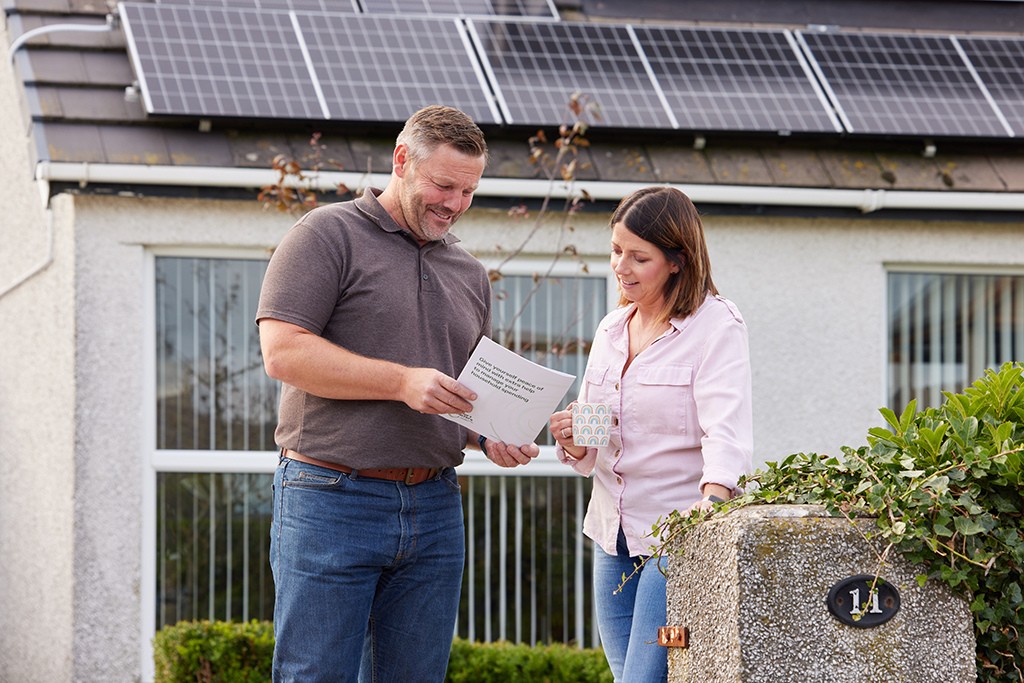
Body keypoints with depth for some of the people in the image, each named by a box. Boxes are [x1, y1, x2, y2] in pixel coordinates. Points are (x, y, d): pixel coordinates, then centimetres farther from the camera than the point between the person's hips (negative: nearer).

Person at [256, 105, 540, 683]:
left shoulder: (469, 273, 19)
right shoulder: (328, 235, -2)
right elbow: (283, 352, -13)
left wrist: (493, 436, 2)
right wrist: (402, 382, -19)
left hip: (435, 510, 6)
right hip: (332, 500, -6)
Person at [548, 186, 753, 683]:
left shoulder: (716, 326, -8)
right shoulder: (611, 330, 13)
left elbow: (727, 432, -21)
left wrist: (712, 498, -39)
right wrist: (572, 442, -7)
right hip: (613, 535, 7)